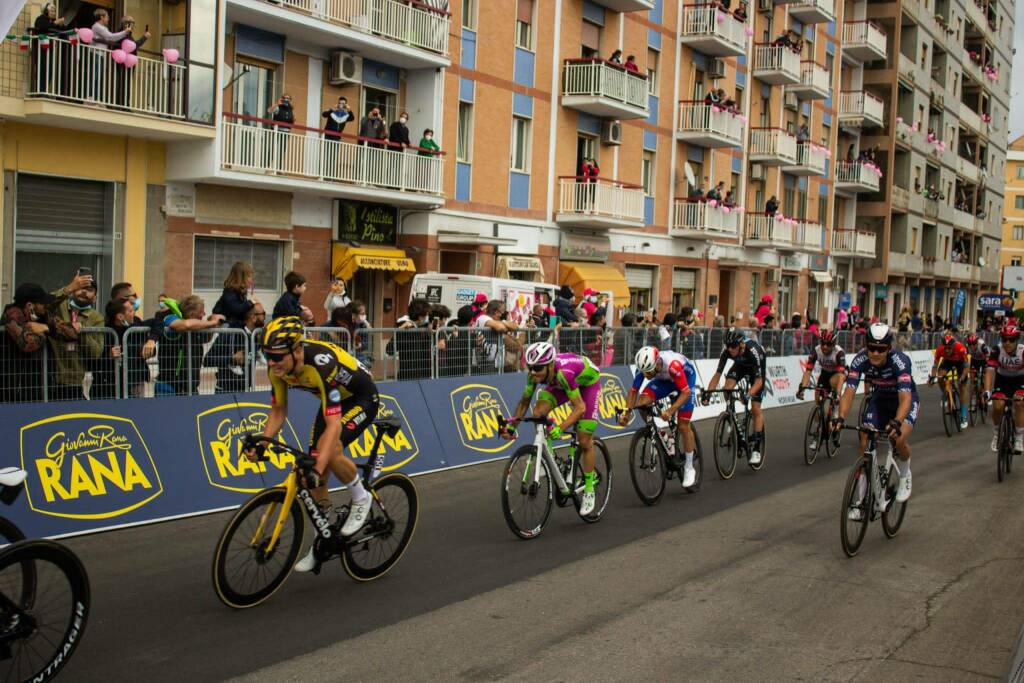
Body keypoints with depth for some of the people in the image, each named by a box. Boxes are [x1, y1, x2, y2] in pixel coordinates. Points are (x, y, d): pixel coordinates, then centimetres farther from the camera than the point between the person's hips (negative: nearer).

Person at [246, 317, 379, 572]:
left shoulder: (321, 365, -40)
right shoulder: (278, 367, -19)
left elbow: (333, 425, -41)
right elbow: (278, 411, -5)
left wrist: (318, 469, -49)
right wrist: (261, 444, -20)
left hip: (362, 399, -7)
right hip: (333, 401, 7)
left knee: (329, 450, -31)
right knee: (314, 476, 0)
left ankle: (361, 498, -5)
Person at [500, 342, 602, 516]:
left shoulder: (563, 372, -43)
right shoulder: (535, 374, -27)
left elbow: (580, 407, -42)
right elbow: (525, 401, -12)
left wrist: (560, 428, -55)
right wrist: (512, 424, -23)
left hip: (588, 380, -5)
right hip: (560, 384, 5)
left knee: (584, 441, -6)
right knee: (538, 413, -22)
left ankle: (589, 490, 11)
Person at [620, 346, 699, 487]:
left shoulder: (672, 364, -42)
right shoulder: (644, 366, -28)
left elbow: (686, 392, -39)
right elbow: (634, 390, -17)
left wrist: (670, 411, -51)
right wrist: (626, 412, -29)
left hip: (686, 376, -4)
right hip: (664, 379, 4)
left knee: (683, 424, -9)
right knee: (642, 402, -22)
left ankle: (689, 469, 7)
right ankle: (668, 443, -6)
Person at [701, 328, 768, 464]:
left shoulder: (753, 351, -41)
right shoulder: (726, 351, -30)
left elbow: (758, 381, -39)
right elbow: (717, 374, -27)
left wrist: (748, 394, -55)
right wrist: (708, 392, -40)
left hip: (756, 367, -4)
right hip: (740, 365, 4)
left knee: (755, 408, -9)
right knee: (727, 389, -27)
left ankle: (756, 449, -2)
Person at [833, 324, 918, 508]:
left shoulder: (900, 361, -35)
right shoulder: (860, 360, -25)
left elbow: (905, 397, -45)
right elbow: (849, 391, -32)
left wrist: (896, 422, -62)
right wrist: (840, 417, -50)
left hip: (905, 400, -3)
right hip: (879, 399, 3)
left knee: (899, 439, -28)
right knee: (865, 444, -10)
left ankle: (905, 476, 6)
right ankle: (861, 500, 1)